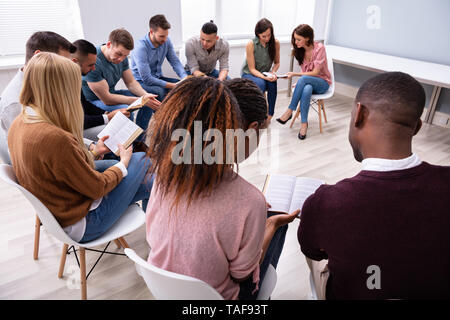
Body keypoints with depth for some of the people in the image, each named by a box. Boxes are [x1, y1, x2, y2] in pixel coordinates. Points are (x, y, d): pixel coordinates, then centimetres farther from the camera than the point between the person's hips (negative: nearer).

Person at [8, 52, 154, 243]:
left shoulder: (18, 124, -4)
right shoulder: (55, 138, -33)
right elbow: (97, 187, -21)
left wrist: (92, 152, 11)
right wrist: (124, 162, -4)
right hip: (81, 225, -8)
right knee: (141, 160, 3)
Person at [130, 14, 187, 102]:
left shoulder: (166, 41, -7)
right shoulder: (141, 47, -24)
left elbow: (175, 62, -2)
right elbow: (146, 79, -27)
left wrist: (185, 77, -23)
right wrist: (172, 85, -30)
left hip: (158, 78, 6)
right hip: (142, 81, -6)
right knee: (161, 91, -36)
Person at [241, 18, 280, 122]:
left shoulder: (275, 43, -8)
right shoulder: (251, 45, -18)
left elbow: (276, 63, 6)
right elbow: (252, 69, -15)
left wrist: (273, 72, -16)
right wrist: (264, 77, -32)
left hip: (266, 75, 3)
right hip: (249, 74, -3)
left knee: (273, 83, -32)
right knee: (260, 83, -36)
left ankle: (270, 115, -21)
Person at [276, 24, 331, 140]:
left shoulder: (319, 48, -16)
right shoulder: (300, 50, 3)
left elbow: (315, 72, -18)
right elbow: (304, 71, 9)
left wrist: (294, 74, -21)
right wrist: (299, 83, -10)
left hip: (322, 83, -4)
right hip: (307, 82, 4)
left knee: (303, 79, -38)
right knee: (306, 90, -37)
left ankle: (289, 111, -30)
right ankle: (304, 123, -32)